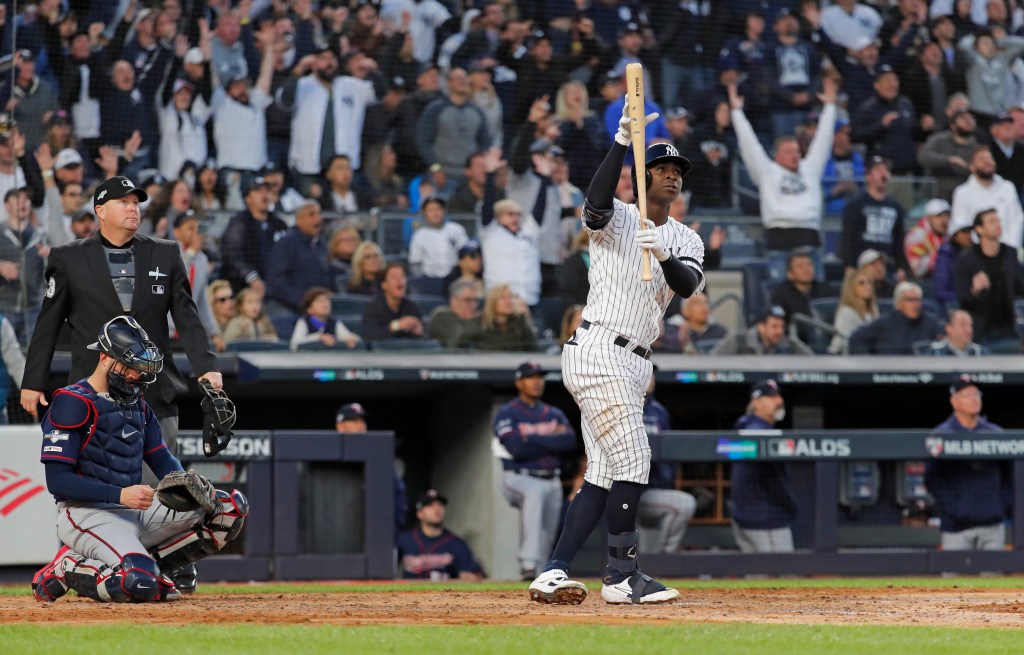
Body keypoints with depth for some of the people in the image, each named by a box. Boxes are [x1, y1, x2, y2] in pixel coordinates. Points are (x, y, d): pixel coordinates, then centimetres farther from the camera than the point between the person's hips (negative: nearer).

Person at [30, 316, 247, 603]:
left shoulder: (137, 404, 16)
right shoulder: (72, 403, -10)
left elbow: (162, 460, 18)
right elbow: (57, 480, -16)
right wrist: (119, 495, -25)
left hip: (137, 510, 8)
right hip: (87, 513, -8)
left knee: (233, 505, -3)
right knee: (141, 584, -35)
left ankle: (153, 563, -1)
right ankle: (67, 569, -6)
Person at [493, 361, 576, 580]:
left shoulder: (554, 414, 14)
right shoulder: (507, 413, -3)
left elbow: (570, 440, -6)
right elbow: (516, 448, -19)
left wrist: (532, 438, -12)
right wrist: (551, 440, -9)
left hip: (551, 481, 7)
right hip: (519, 478, -7)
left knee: (547, 535, 5)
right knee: (534, 493, -38)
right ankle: (529, 563, -47)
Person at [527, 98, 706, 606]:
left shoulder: (684, 240, 15)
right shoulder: (617, 219, -1)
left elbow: (689, 286, -5)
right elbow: (596, 204, -26)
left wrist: (664, 256, -26)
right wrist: (621, 141, -29)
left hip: (633, 364, 8)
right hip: (597, 351, -8)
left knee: (604, 476, 6)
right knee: (633, 463, -11)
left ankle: (553, 574, 6)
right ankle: (621, 575, -4)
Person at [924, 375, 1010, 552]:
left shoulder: (995, 433, 11)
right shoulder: (941, 435, 0)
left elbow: (1007, 475, 14)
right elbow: (933, 480, -3)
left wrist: (1004, 507, 1)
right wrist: (952, 509, -12)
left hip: (993, 523, 3)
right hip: (957, 525, -3)